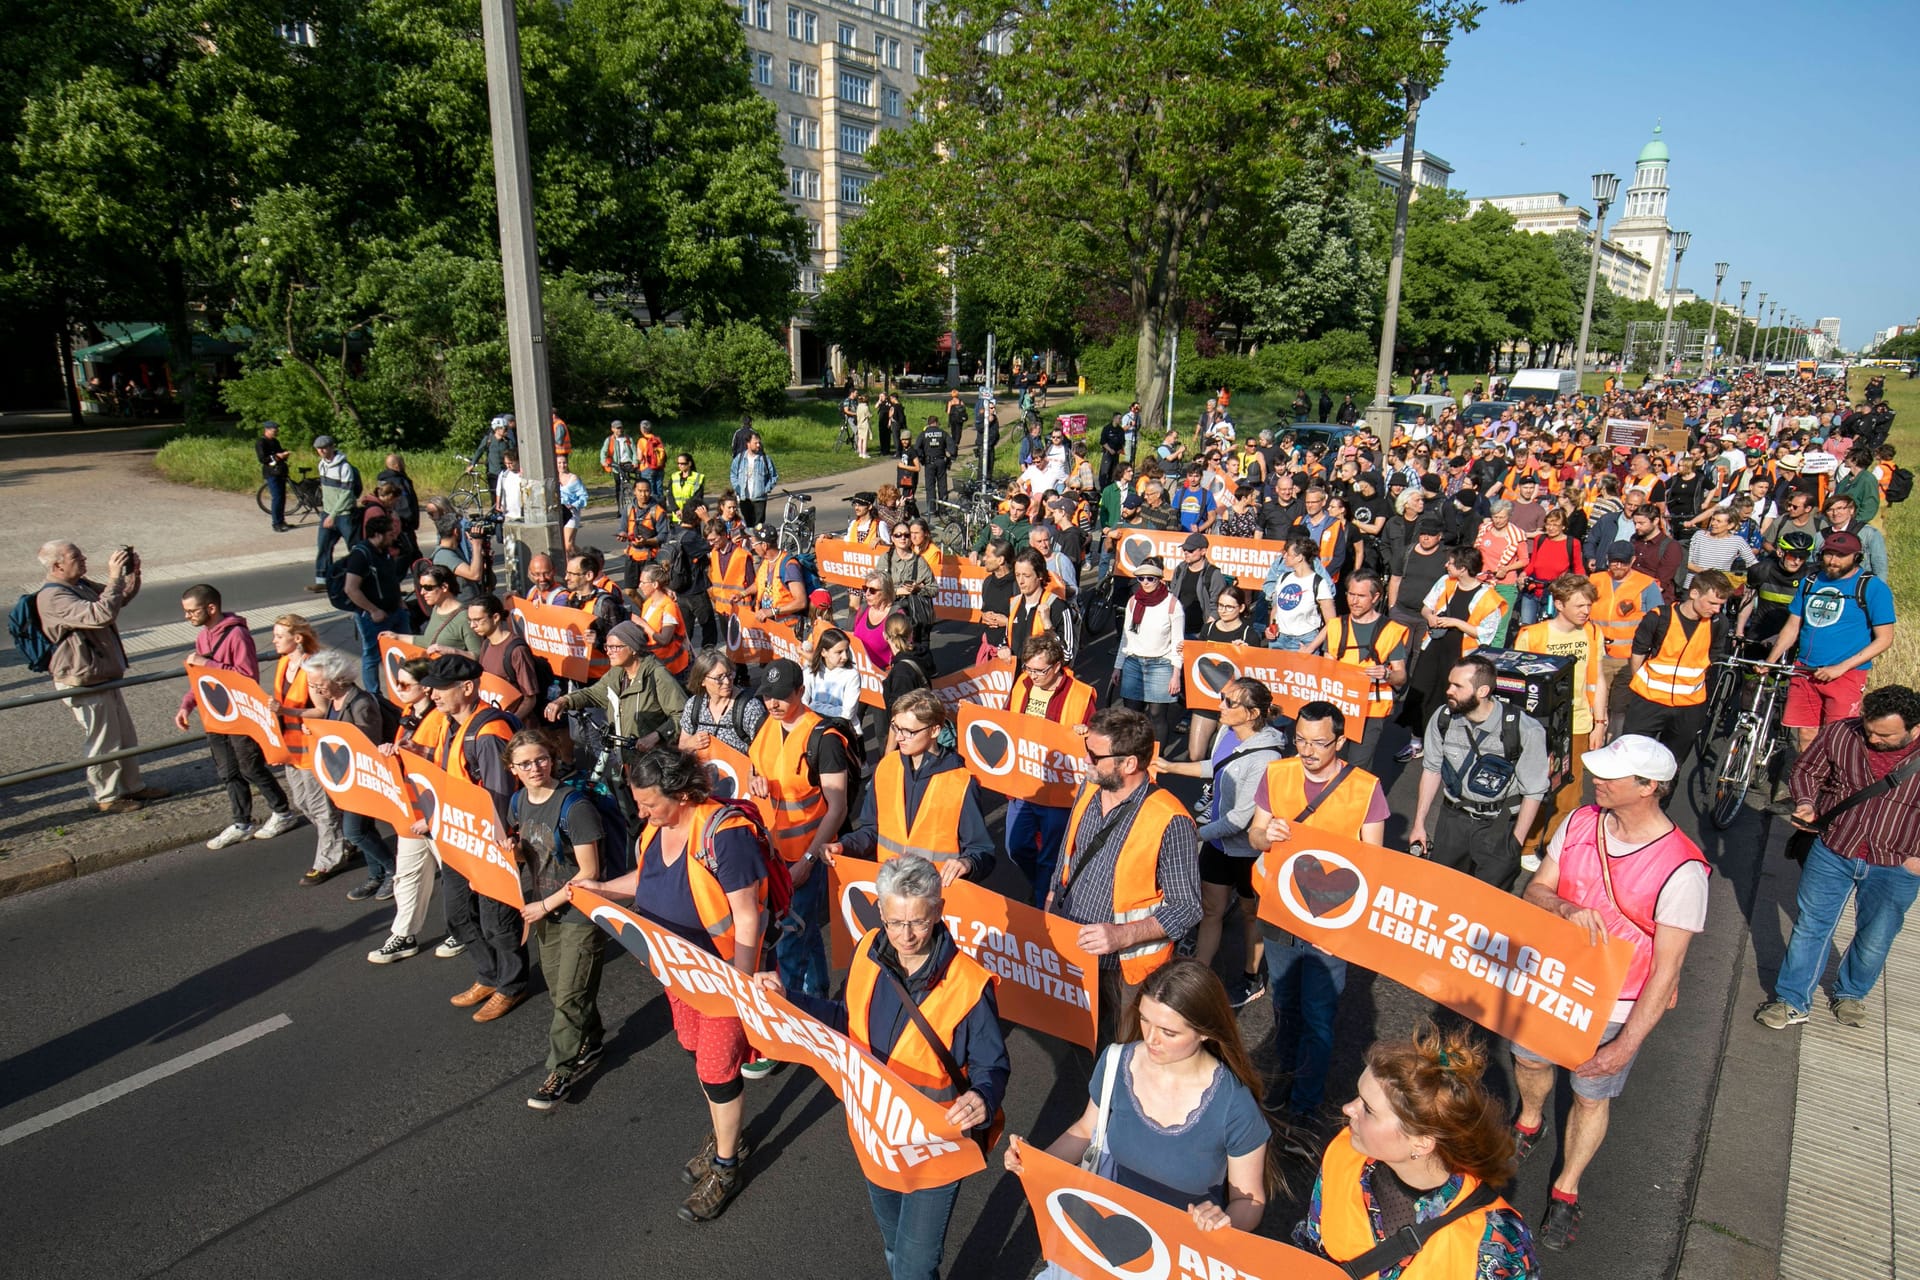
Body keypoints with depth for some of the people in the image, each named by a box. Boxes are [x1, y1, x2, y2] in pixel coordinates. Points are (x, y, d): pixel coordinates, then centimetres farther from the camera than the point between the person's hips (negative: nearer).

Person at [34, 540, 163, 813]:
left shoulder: (82, 585, 6)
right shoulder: (53, 598, -24)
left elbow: (121, 598, 18)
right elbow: (101, 614, -36)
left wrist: (133, 574, -2)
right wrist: (115, 576, -32)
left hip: (105, 679, 10)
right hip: (83, 685, -10)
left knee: (126, 738, 19)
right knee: (104, 743, 3)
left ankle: (132, 786, 33)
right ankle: (107, 797, 19)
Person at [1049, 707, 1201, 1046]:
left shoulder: (1170, 822, -25)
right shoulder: (1088, 791, -3)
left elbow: (1186, 907, -21)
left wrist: (1123, 935, -31)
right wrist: (1051, 902, 14)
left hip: (1127, 968, -6)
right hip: (1070, 951, 6)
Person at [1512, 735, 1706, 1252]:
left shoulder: (1682, 870, -26)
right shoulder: (1580, 822, -11)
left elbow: (1665, 971, -21)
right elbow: (1534, 889, -2)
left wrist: (1627, 1044, -22)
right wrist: (1566, 907, -25)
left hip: (1614, 1008, -4)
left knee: (1590, 1095, 16)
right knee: (1528, 1059, 25)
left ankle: (1566, 1189, 41)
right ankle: (1529, 1123, 59)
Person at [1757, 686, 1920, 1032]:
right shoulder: (1840, 734, -13)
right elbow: (1807, 770, 4)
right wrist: (1805, 804, -14)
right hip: (1832, 851, 1)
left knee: (1875, 940, 14)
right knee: (1810, 926, 6)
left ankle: (1850, 994, 41)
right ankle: (1792, 1001, 19)